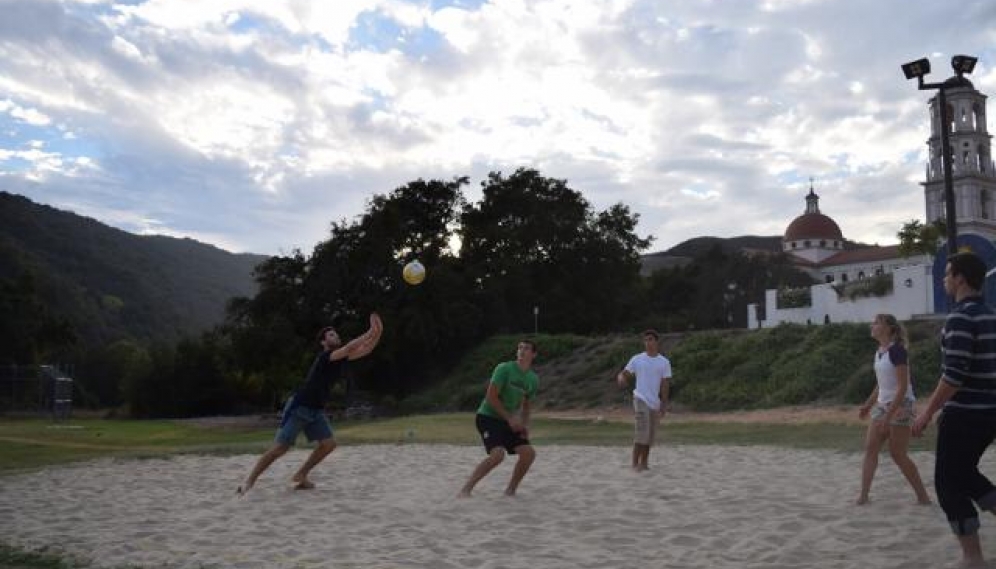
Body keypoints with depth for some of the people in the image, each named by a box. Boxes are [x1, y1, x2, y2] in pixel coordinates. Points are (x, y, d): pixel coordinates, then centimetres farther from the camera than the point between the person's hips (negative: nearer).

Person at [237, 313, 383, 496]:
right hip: (299, 407, -8)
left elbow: (366, 349, 0)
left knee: (329, 444, -7)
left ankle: (300, 475, 8)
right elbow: (350, 348, -32)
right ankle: (248, 482, -3)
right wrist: (370, 332, -29)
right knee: (280, 448, -11)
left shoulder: (342, 357, 5)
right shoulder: (324, 357, -18)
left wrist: (377, 332, -15)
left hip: (316, 410, 8)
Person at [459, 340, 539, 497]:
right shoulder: (504, 369, -14)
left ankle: (510, 490, 12)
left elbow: (526, 405, 18)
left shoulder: (533, 379, 6)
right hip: (488, 417, -7)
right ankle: (466, 489, -15)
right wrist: (510, 418, -19)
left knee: (529, 453, -5)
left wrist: (524, 425, 1)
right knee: (498, 454, -26)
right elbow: (491, 397, -18)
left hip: (508, 421, 7)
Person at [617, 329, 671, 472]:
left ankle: (644, 463, 19)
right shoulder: (637, 359, 2)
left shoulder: (664, 362, 6)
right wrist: (621, 378, -23)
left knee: (650, 436, 8)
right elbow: (624, 374, 2)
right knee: (641, 433, -14)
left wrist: (664, 405, 1)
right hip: (640, 399, -3)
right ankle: (635, 464, -9)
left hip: (655, 402, 3)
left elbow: (665, 384, 5)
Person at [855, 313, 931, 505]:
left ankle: (923, 496, 10)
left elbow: (903, 387, -20)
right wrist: (868, 405, 17)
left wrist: (889, 414, -22)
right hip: (882, 405, 8)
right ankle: (863, 495, 4)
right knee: (870, 448, 2)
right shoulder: (878, 352, 9)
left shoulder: (897, 351, -17)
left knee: (898, 455, -3)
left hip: (900, 405, -8)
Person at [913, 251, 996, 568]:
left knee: (949, 483, 2)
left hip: (965, 414, -9)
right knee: (964, 473, 23)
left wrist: (928, 413, -16)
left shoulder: (961, 318, -18)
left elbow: (954, 375, -23)